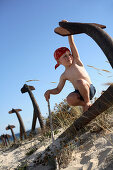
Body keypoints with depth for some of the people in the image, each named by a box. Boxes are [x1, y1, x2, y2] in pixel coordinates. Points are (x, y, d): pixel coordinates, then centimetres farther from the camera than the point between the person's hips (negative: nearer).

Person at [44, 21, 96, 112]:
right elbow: (58, 89, 14)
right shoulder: (64, 76, 7)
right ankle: (84, 104, 1)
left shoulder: (76, 61, 1)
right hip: (79, 93, 3)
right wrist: (49, 91, -5)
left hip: (90, 89, -2)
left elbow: (72, 44, -4)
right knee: (70, 99, -31)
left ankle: (88, 102, -12)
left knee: (80, 81, -35)